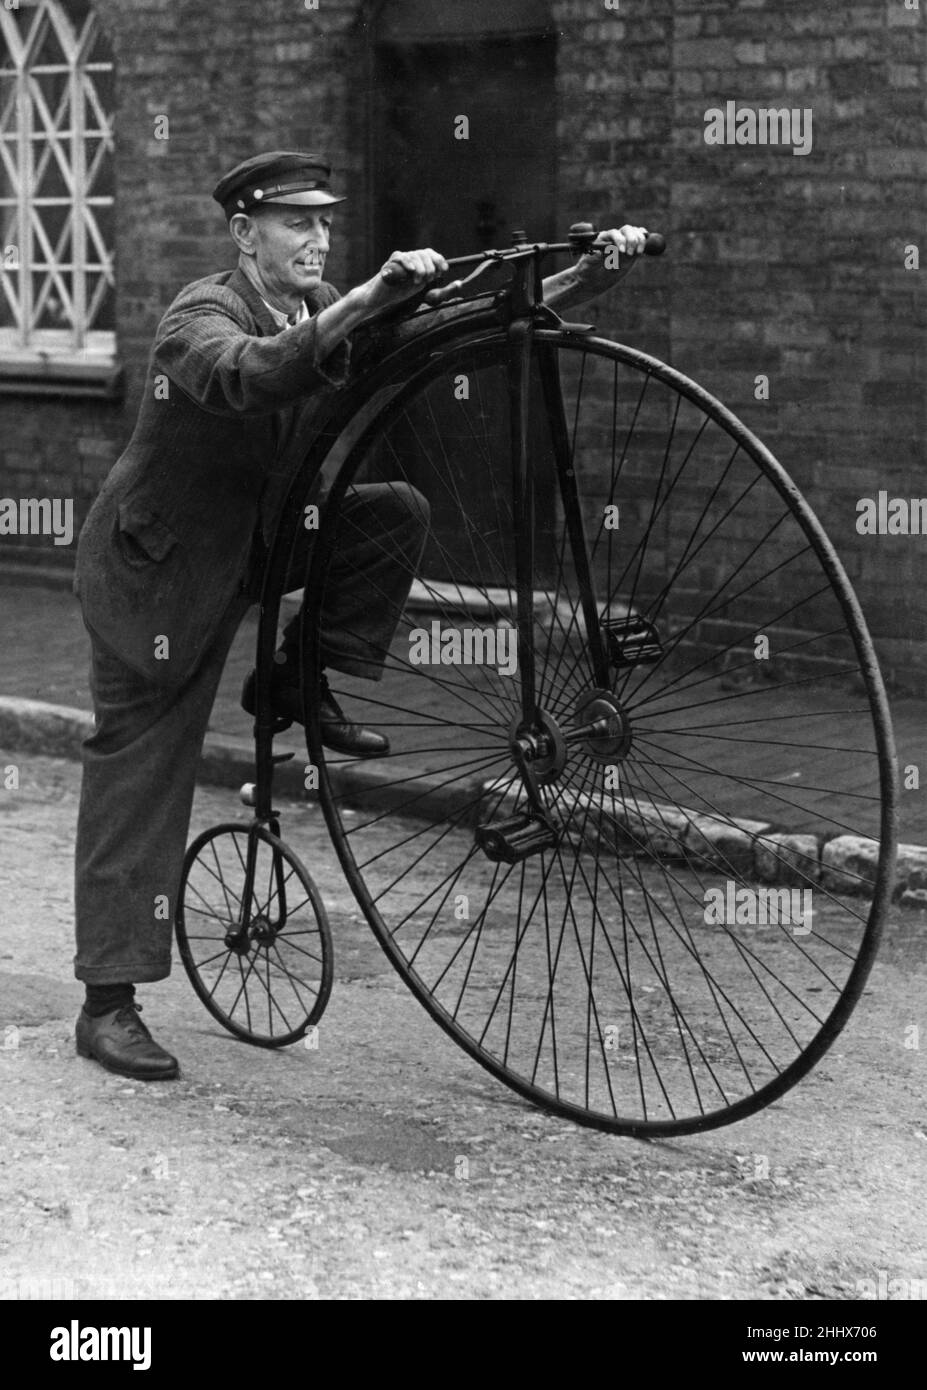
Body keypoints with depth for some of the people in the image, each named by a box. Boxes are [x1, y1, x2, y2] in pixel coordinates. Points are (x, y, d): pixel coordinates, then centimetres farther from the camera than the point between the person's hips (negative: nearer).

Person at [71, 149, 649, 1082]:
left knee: (397, 514, -15)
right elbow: (250, 375, -47)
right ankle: (107, 1005, 4)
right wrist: (370, 301, -58)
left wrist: (590, 275, -18)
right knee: (139, 778, -5)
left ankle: (301, 683, 2)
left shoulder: (324, 310, -2)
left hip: (256, 540, 7)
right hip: (160, 565, -6)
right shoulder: (201, 315, -22)